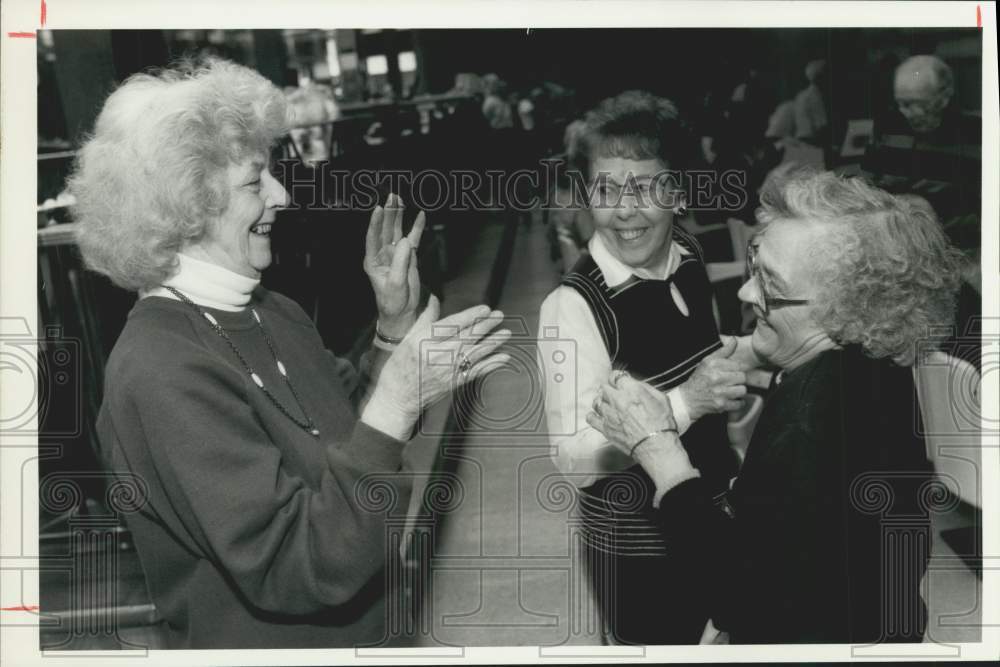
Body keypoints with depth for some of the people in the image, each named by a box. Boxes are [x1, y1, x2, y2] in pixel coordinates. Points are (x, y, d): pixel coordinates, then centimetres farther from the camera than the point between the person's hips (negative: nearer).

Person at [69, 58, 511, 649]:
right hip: (260, 641, -7)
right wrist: (399, 398, -29)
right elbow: (300, 569, -28)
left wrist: (396, 329, -4)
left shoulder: (277, 314, -2)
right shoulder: (158, 368, -24)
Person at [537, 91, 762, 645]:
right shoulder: (573, 305, -26)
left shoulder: (687, 255, -4)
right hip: (636, 548, -7)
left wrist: (747, 353, -5)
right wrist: (687, 402, -35)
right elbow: (575, 459, -28)